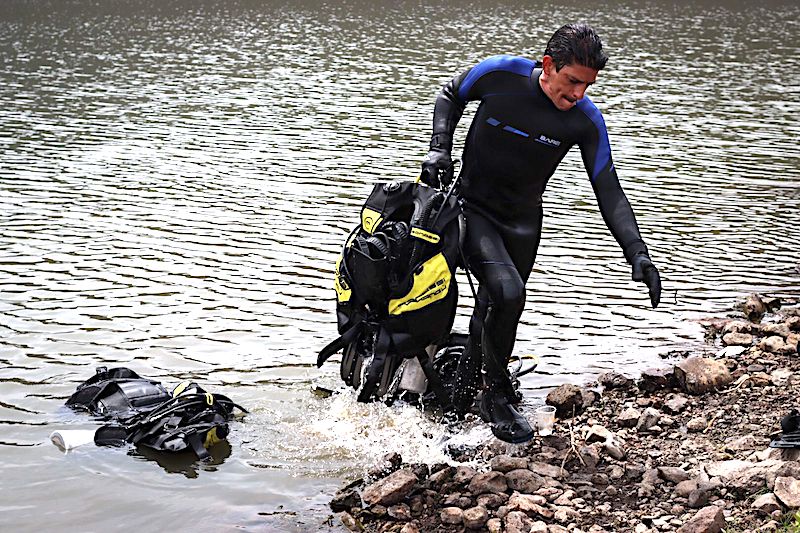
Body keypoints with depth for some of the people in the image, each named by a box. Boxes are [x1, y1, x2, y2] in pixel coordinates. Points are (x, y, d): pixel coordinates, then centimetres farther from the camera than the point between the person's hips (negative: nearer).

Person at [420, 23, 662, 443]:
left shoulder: (586, 120, -15)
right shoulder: (500, 74, -20)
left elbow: (609, 192, -13)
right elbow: (450, 97, 2)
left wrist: (637, 254, -24)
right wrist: (439, 150, -11)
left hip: (522, 223, 3)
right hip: (472, 210, -3)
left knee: (493, 314, 11)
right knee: (508, 291, -25)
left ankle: (459, 400, 34)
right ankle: (498, 397, -6)